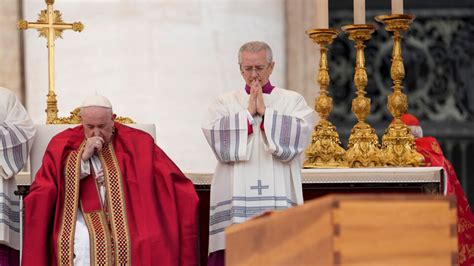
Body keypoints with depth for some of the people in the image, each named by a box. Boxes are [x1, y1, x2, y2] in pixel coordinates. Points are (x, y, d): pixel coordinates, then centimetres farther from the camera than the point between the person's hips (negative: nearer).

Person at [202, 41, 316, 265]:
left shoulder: (292, 101, 11)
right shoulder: (225, 102, 13)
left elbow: (300, 133, -7)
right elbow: (213, 133, -4)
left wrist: (265, 112, -6)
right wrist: (248, 112, -5)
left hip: (277, 196, -1)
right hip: (235, 197, 1)